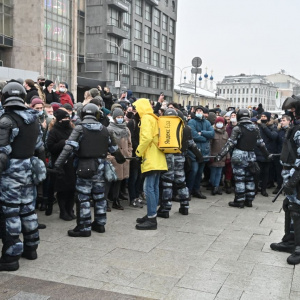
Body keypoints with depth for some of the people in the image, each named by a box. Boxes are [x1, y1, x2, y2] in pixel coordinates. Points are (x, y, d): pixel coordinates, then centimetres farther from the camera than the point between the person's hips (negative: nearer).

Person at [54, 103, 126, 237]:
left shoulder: (79, 128, -8)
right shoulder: (104, 129, 8)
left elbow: (69, 147, -20)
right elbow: (113, 147, 18)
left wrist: (58, 163, -23)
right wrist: (121, 158, 35)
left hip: (85, 166, -5)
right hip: (100, 166, 6)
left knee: (83, 197, 0)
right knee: (99, 195, 15)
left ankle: (84, 227, 3)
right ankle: (100, 223, 25)